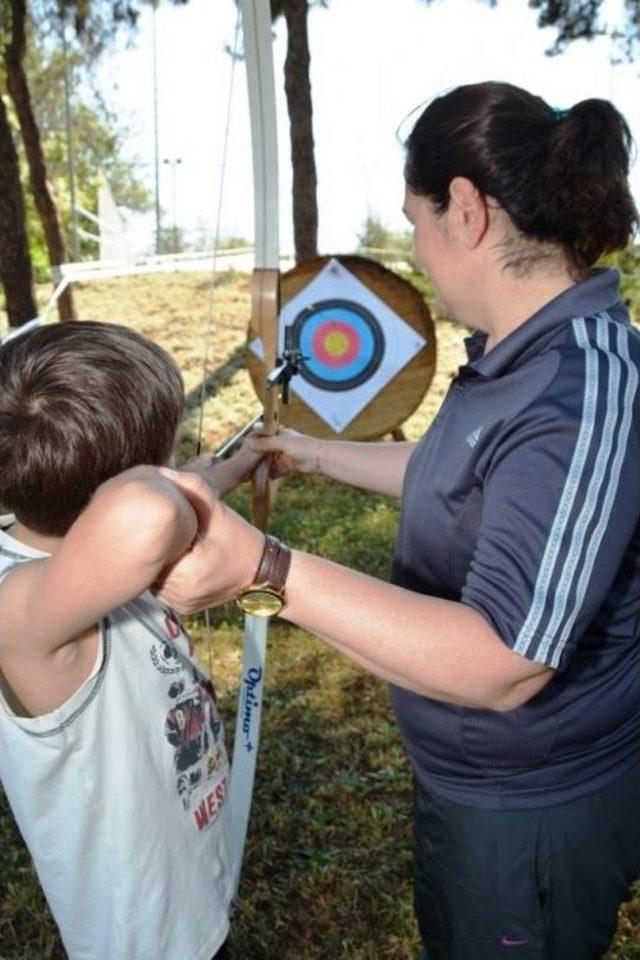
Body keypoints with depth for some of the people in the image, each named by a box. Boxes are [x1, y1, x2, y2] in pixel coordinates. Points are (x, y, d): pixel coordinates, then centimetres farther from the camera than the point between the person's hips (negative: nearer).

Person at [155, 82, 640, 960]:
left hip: (532, 813, -8)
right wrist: (318, 454, 20)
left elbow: (503, 667, -37)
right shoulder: (520, 355, -2)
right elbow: (455, 475, 15)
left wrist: (262, 568, -43)